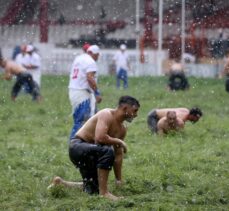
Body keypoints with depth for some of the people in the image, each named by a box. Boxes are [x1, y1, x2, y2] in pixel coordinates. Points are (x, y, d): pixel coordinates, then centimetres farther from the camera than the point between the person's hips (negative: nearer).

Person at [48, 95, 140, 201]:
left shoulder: (122, 129, 8)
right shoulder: (106, 115, -19)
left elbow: (118, 156, 13)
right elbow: (99, 138, -35)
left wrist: (119, 180, 12)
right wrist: (119, 141, -20)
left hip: (89, 153, 10)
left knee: (93, 189, 14)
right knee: (107, 151, -36)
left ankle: (60, 183, 32)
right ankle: (104, 192, -31)